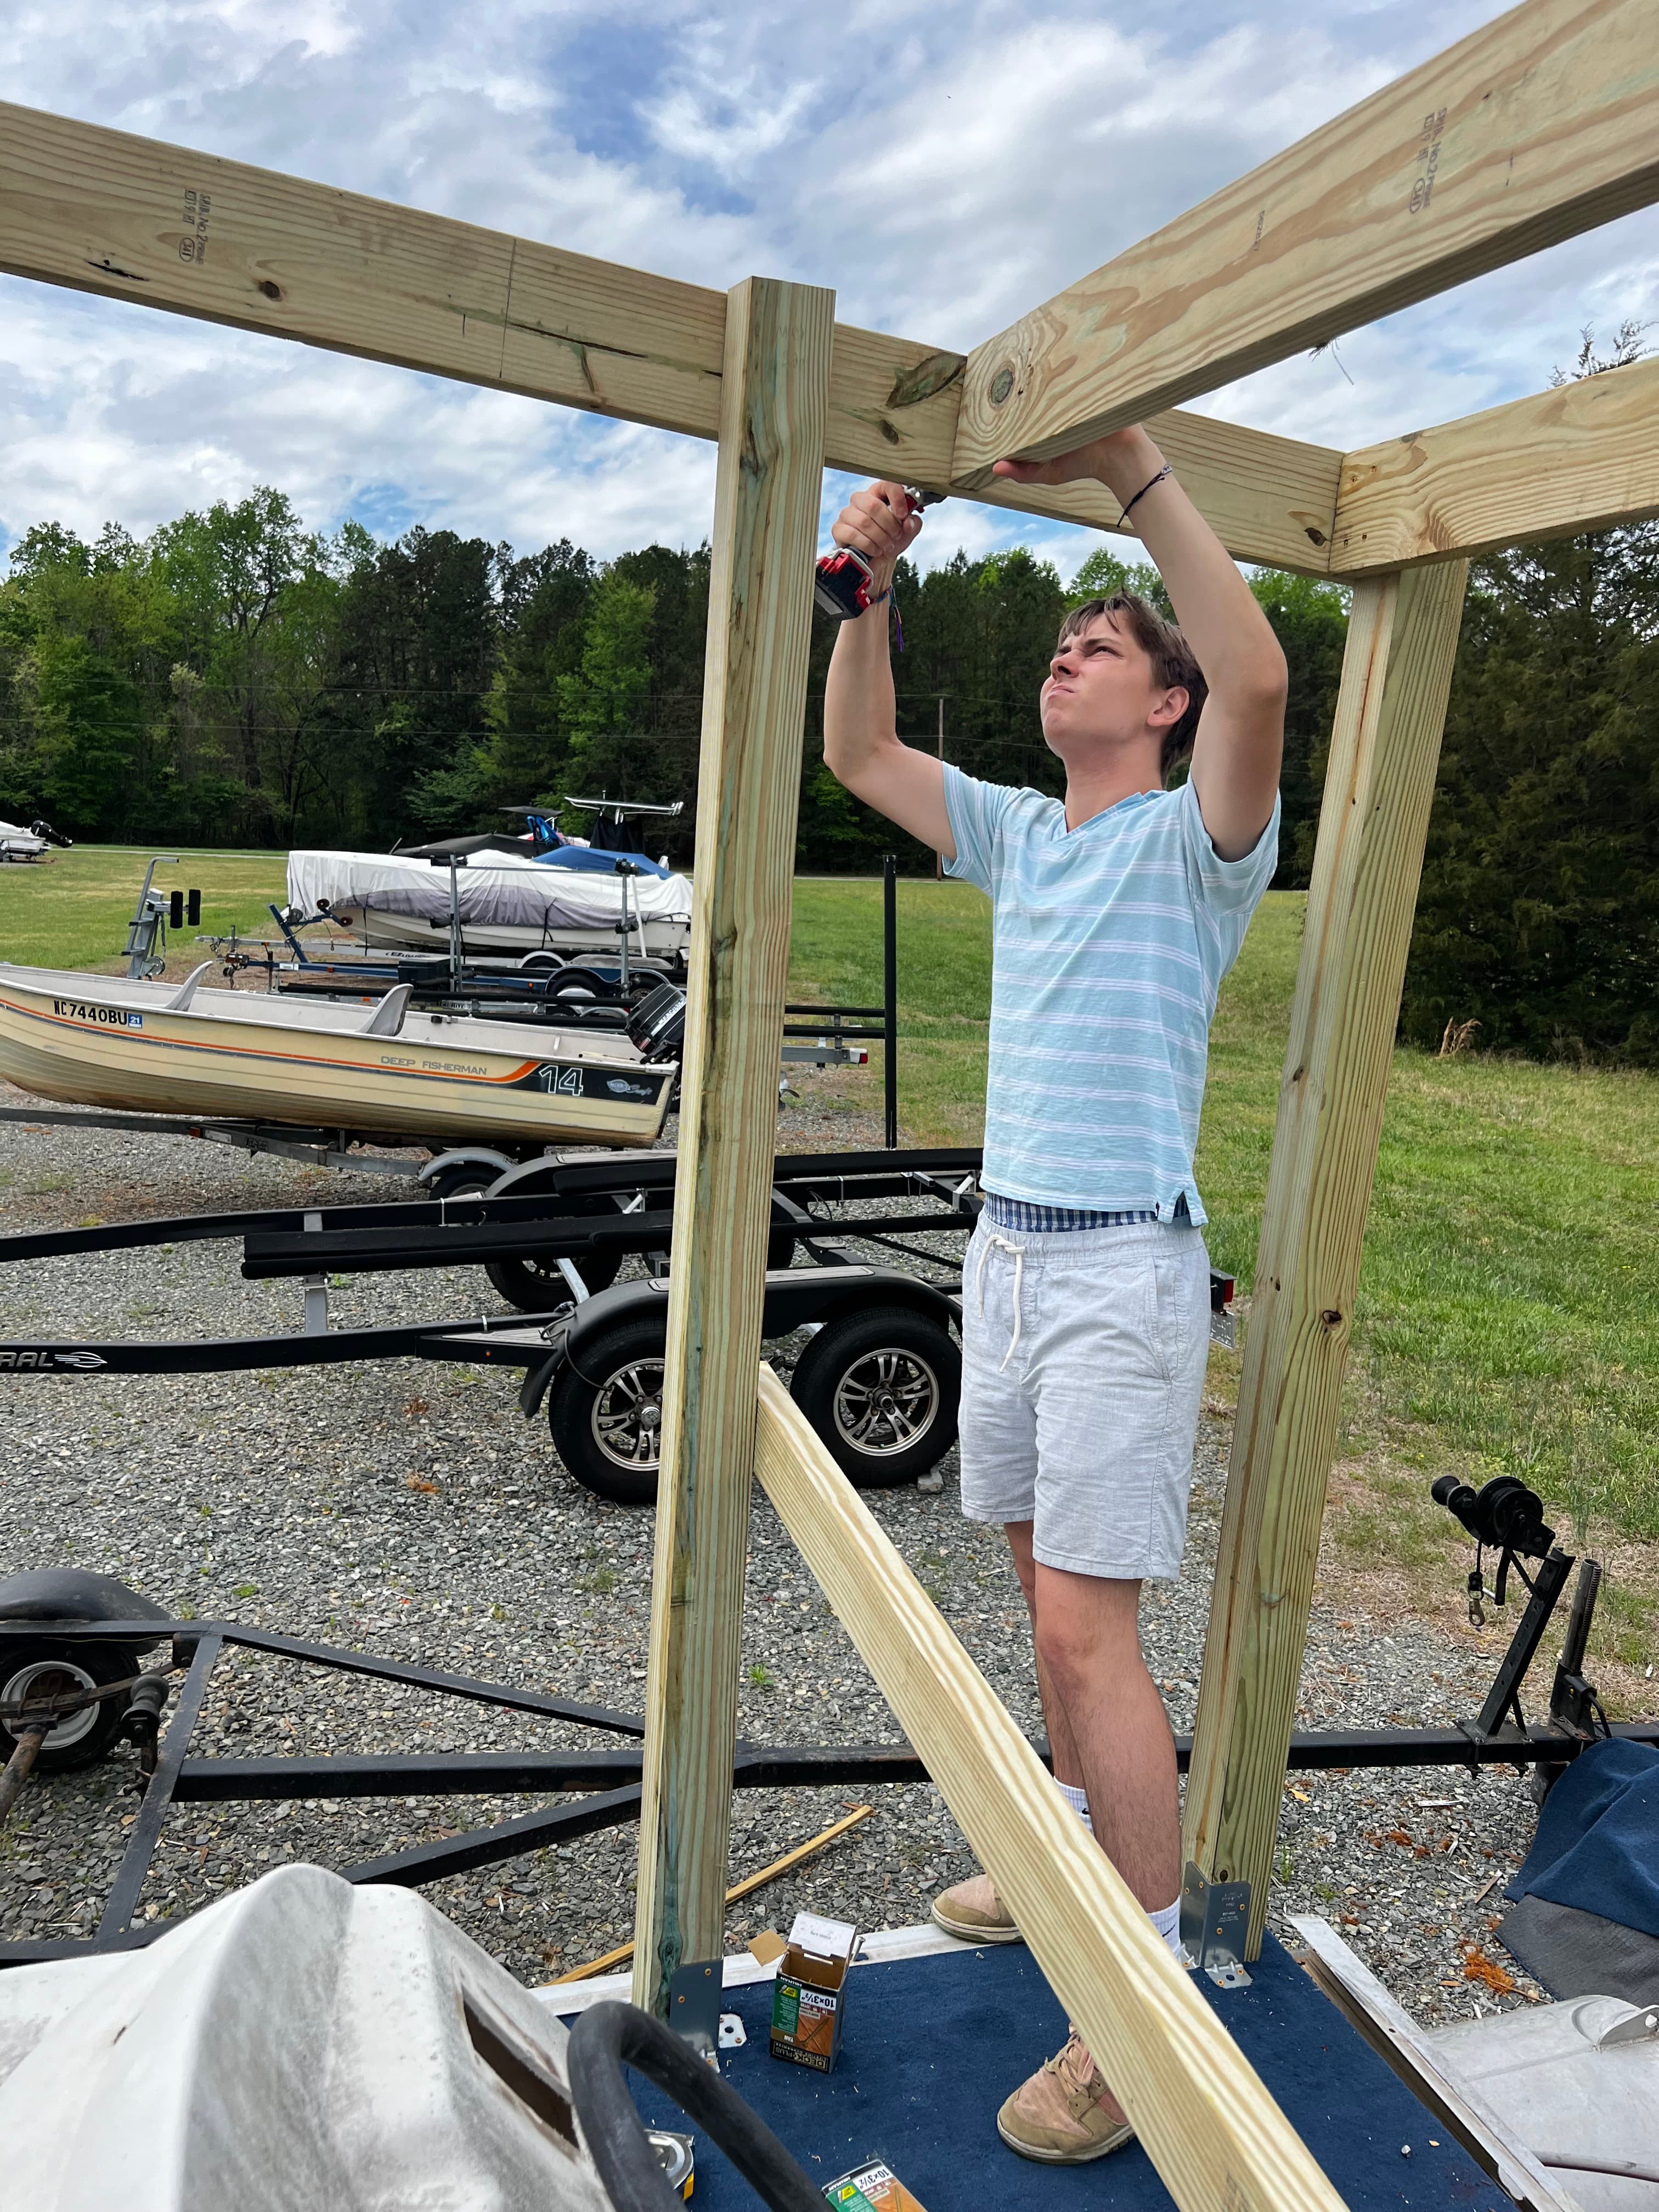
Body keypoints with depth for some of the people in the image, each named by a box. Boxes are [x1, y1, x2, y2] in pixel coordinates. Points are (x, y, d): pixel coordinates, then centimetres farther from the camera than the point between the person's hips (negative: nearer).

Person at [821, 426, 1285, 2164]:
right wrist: (869, 584, 6)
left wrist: (1134, 471, -22)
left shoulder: (1192, 839, -6)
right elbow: (857, 752, 18)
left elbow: (1259, 675, -26)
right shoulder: (1019, 835, 14)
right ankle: (1078, 1848, 36)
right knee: (1046, 1581, 17)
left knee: (1087, 1623, -8)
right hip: (1006, 1245, 7)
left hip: (1122, 1266, -7)